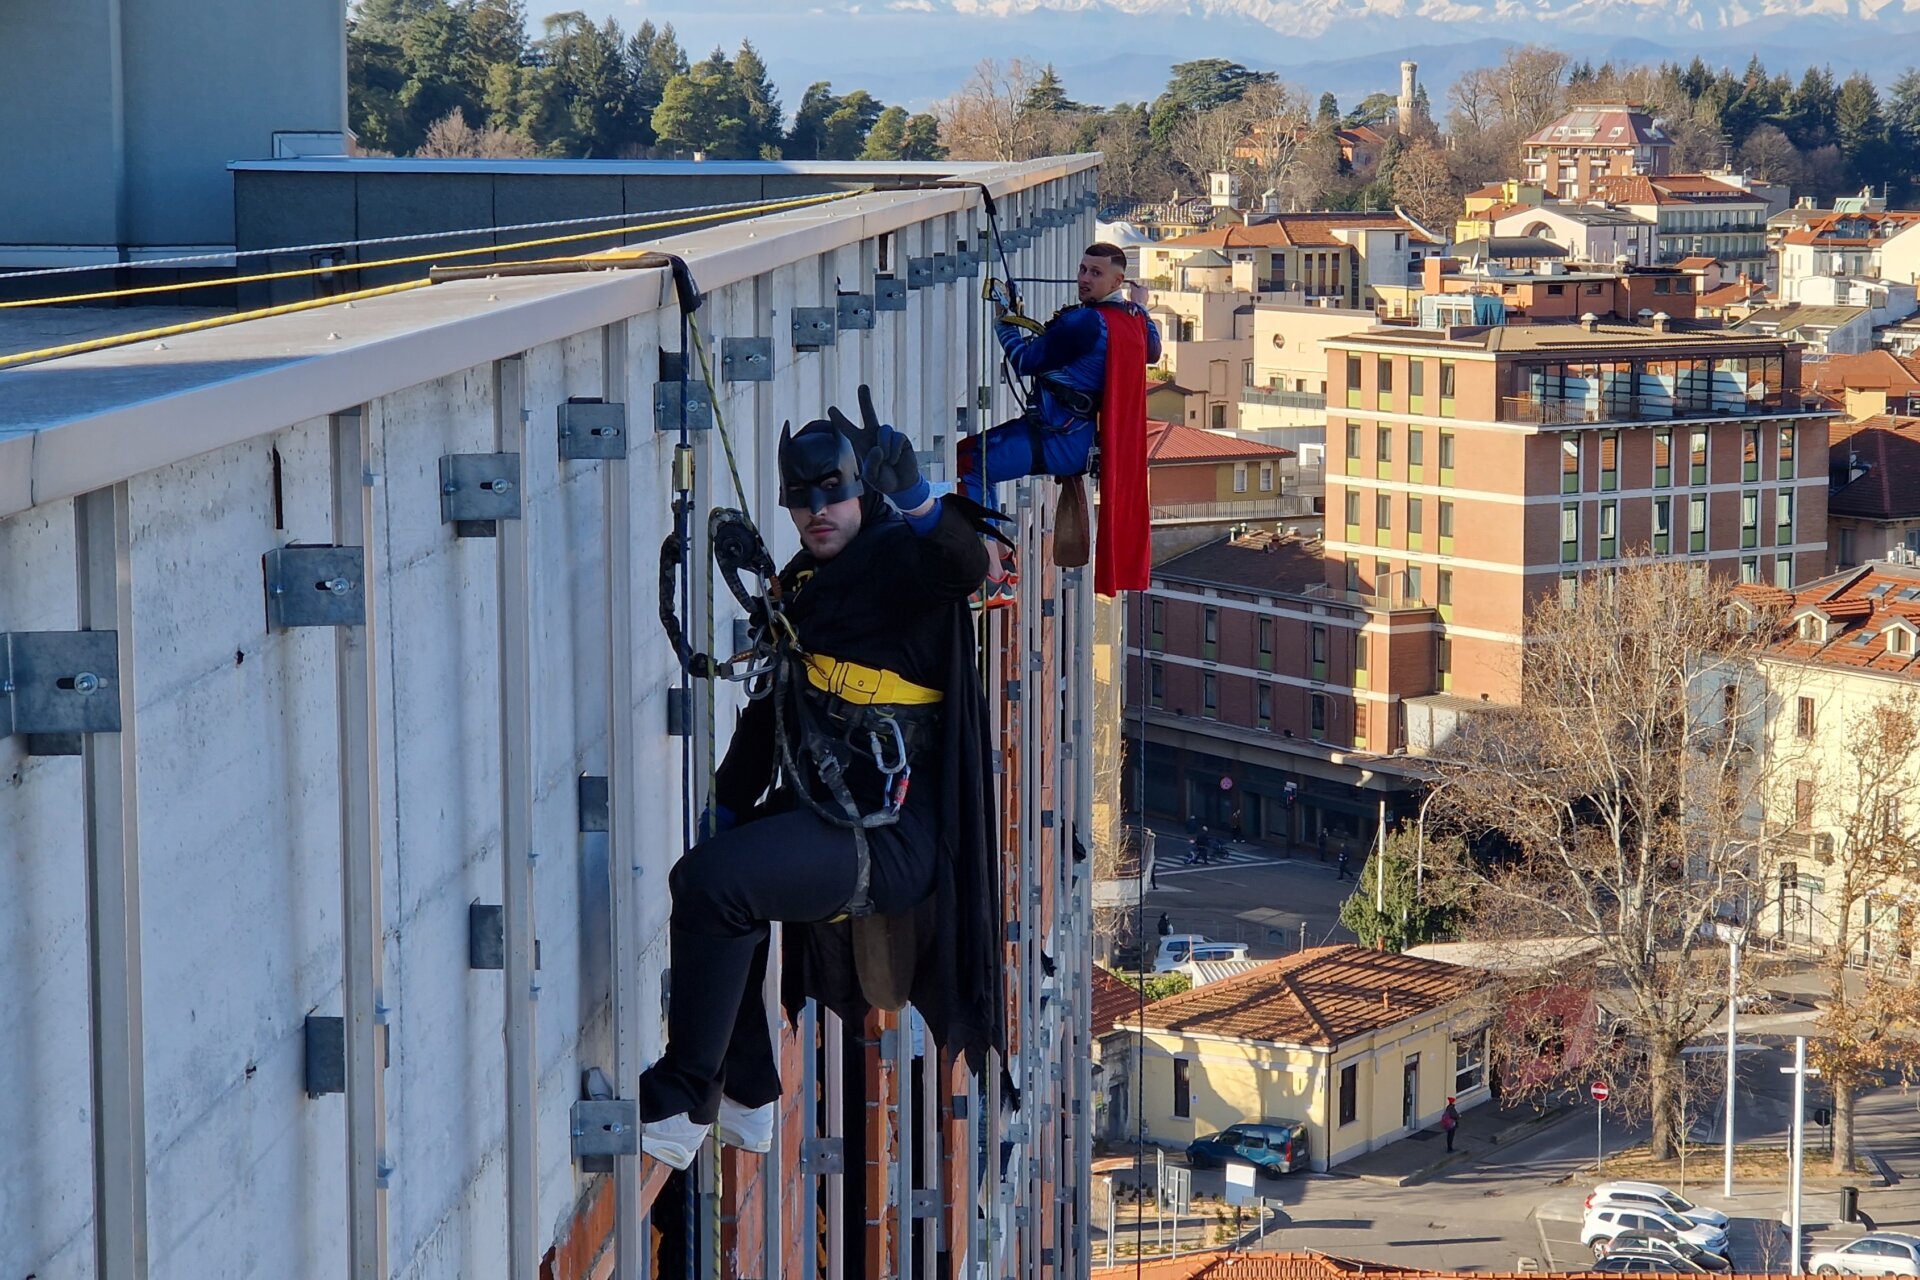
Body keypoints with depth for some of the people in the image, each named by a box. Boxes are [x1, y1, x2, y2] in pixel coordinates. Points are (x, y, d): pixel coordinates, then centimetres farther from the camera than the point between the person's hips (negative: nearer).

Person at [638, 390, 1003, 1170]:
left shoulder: (903, 561, -8)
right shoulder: (801, 586, 19)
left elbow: (963, 564, -32)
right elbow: (768, 711, 26)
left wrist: (914, 494, -45)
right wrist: (726, 809, 25)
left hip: (886, 837, -11)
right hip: (817, 813, 11)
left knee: (711, 881, -26)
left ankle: (679, 1110, -17)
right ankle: (746, 1102, 31)